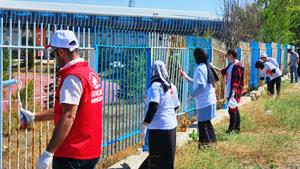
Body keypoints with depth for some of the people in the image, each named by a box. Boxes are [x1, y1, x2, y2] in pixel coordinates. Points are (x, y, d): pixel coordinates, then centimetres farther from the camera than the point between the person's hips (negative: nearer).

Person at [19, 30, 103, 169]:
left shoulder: (72, 77, -17)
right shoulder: (91, 74, 11)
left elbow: (68, 117, -24)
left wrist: (49, 152, -24)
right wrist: (33, 117, 23)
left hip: (71, 155, -9)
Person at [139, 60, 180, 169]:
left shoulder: (155, 85, -13)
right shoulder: (171, 86, 9)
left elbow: (153, 107, -21)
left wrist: (144, 125, -19)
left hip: (158, 127, -8)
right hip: (171, 125, 8)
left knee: (156, 159, -1)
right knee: (168, 158, 13)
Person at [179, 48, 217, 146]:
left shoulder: (199, 68, -15)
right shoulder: (206, 67, 13)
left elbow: (201, 86, -22)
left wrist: (192, 95, -9)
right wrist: (186, 77, 26)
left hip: (204, 102, -9)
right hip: (209, 100, 9)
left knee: (202, 125, -3)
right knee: (207, 124, 19)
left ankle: (205, 144, 0)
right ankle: (211, 141, 26)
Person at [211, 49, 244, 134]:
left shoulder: (238, 66, -17)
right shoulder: (230, 65, 12)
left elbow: (237, 81, -20)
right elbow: (223, 71, 29)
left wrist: (233, 92, -22)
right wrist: (214, 67, 29)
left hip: (234, 92, -9)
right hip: (229, 91, 9)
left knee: (232, 109, -5)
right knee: (235, 109, 14)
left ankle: (232, 128, 2)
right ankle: (237, 128, 21)